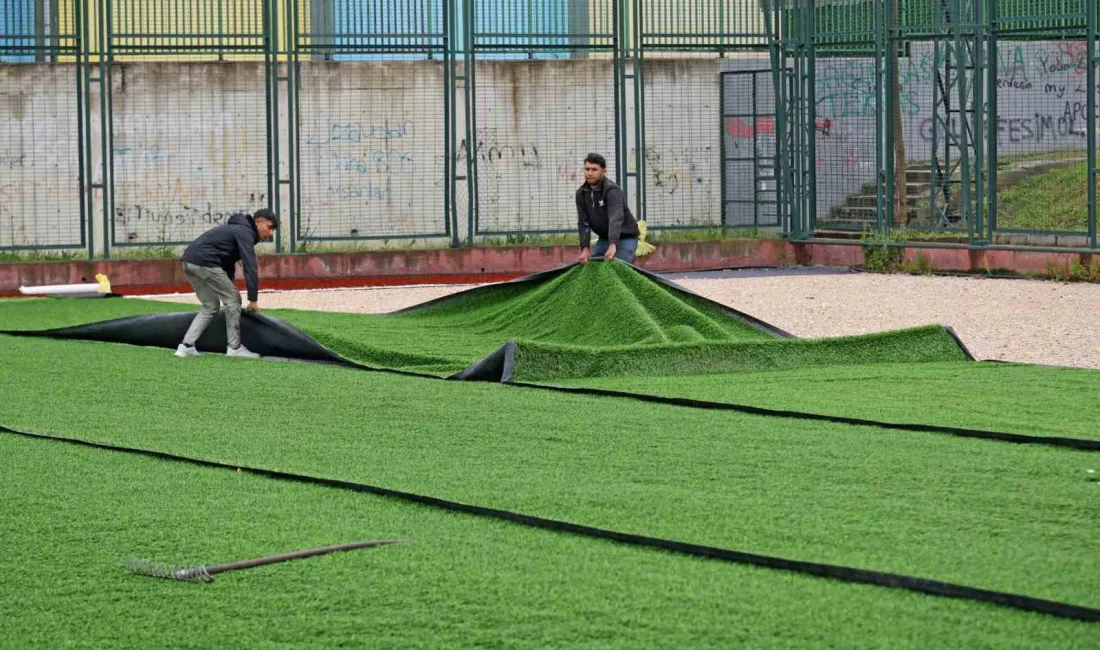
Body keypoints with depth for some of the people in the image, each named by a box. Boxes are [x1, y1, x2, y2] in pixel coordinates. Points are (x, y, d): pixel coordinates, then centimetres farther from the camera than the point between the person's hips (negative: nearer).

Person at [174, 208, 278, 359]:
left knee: (210, 306, 17)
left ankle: (186, 346, 8)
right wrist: (253, 300, -10)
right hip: (205, 262, -10)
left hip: (189, 261, 10)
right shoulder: (245, 233, -4)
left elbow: (228, 263, 35)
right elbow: (250, 268, -12)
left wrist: (229, 288, 38)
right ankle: (234, 348, 5)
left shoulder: (236, 229, 28)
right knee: (233, 299, 1)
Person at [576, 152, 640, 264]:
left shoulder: (612, 190, -25)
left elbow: (616, 218, -40)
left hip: (625, 237, -7)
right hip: (604, 238, 7)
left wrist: (612, 245, -55)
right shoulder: (581, 193, -4)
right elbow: (583, 223, -8)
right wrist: (585, 247, -24)